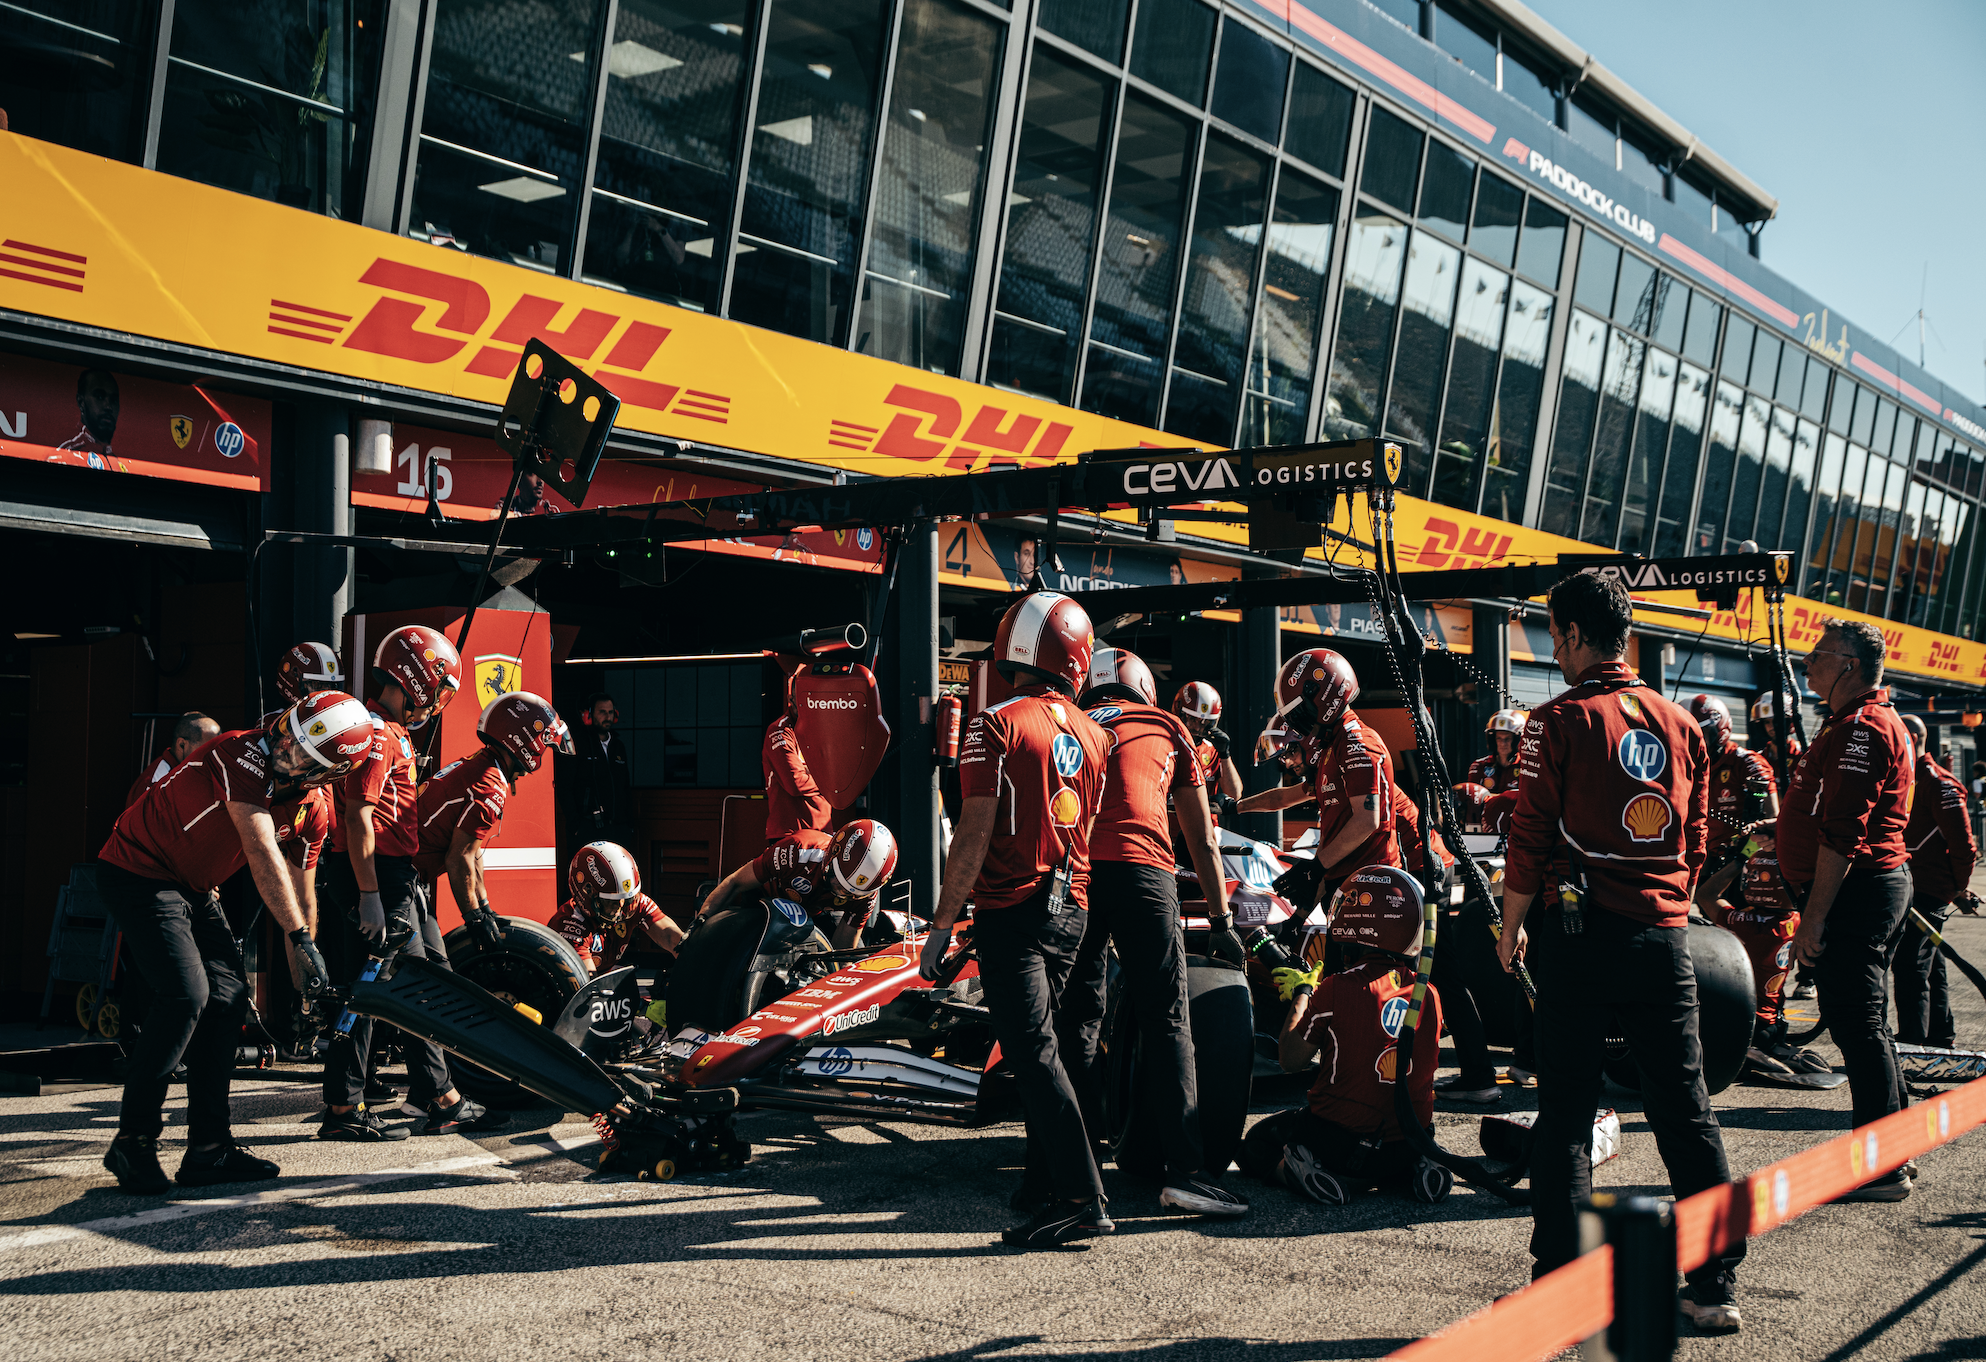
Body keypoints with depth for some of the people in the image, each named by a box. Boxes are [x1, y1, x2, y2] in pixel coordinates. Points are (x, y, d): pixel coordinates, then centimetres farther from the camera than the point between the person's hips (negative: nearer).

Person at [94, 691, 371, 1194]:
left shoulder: (311, 803, 0)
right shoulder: (244, 754, -25)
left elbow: (295, 877, 7)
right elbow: (263, 856, -29)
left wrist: (307, 970, 6)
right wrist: (302, 938, -28)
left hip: (191, 888, 9)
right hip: (137, 874, -9)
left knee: (228, 995, 1)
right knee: (185, 995, -19)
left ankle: (209, 1149, 7)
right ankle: (133, 1143, -7)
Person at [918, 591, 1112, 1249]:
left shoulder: (996, 724, -11)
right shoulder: (1093, 733, 8)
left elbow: (975, 835, -14)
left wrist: (941, 926, -10)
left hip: (1012, 910, -6)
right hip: (1071, 911, 7)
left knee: (1034, 1053, -7)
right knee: (1040, 1044, 16)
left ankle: (1082, 1198, -10)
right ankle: (1043, 1186, 22)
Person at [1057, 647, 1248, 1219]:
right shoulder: (1167, 729, 23)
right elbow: (1201, 841, 26)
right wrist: (1222, 922, 32)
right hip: (1141, 871, -2)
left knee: (1077, 1017, 12)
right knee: (1166, 1021, 0)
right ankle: (1184, 1169, -7)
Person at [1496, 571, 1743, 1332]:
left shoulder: (1559, 722, -7)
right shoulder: (1682, 725, 9)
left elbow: (1530, 840, -8)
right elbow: (1695, 843, 14)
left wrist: (1512, 928, 4)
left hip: (1581, 931, -4)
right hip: (1665, 935, 4)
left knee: (1566, 1111, 3)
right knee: (1685, 1109, 9)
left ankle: (1560, 1285, 5)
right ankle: (1716, 1284, 14)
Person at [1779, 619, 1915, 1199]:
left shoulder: (1861, 727, -16)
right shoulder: (1869, 722, 20)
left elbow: (1843, 834, -23)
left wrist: (1814, 916, -23)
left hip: (1856, 891, -11)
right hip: (1876, 885, 11)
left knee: (1855, 1022, -8)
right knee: (1862, 1024, 15)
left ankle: (1881, 1170, -4)